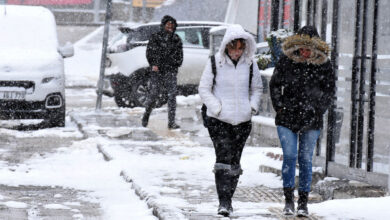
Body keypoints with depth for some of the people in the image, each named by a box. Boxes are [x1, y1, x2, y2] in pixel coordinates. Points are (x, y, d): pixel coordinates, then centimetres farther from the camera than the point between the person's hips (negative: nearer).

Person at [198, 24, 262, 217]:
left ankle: (228, 200, 20)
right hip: (218, 121, -3)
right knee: (224, 158, -15)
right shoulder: (215, 63, -5)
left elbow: (257, 88, 17)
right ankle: (224, 202, -16)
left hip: (243, 121, 3)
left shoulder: (250, 64, 3)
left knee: (234, 162, 8)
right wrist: (217, 108, -10)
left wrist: (253, 105, 0)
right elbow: (204, 89, 1)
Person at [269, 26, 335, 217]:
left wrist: (318, 110, -3)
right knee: (289, 156, -9)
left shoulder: (323, 63, -1)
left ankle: (303, 202, 10)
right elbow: (275, 84, 10)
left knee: (305, 160, 2)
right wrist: (279, 107, 1)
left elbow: (330, 90, 7)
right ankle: (288, 200, -1)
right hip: (287, 117, 0)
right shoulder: (286, 60, -1)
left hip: (311, 121, 0)